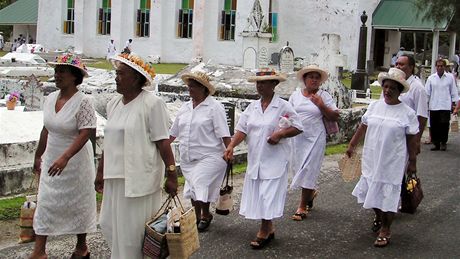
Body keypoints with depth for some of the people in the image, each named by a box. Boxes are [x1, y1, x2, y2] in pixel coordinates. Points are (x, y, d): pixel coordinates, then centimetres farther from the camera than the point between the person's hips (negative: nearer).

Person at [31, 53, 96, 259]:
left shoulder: (82, 102, -18)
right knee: (45, 203, 6)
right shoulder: (51, 98, 3)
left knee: (77, 203, 8)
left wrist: (65, 158, -34)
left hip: (75, 162, -6)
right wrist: (38, 156, 18)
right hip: (51, 161, 6)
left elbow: (85, 134, -24)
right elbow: (47, 130, 12)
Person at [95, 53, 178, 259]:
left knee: (134, 228, 2)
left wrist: (171, 174, -14)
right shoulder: (114, 104, 10)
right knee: (110, 224, 12)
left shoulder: (152, 103, -11)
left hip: (140, 177, -7)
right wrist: (101, 172, 17)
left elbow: (162, 142, -13)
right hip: (116, 176, 7)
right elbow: (109, 142, 16)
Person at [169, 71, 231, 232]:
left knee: (201, 187, -11)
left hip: (207, 157, -6)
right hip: (187, 158, 7)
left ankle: (206, 215, 11)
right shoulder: (185, 108, 12)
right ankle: (197, 216, 29)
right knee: (192, 188, 12)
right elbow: (173, 133, 18)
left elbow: (224, 134, -11)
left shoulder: (214, 107, -7)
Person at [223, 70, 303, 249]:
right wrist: (231, 146, -13)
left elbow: (297, 128, -4)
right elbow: (242, 129, 2)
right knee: (257, 194, 9)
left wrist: (280, 134, -20)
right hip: (255, 159, 5)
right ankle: (269, 229, 24)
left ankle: (263, 233, 5)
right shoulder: (252, 107, 8)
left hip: (274, 159, -5)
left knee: (268, 195, -6)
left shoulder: (283, 106, -6)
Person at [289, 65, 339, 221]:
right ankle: (311, 193, 40)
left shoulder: (324, 96, -2)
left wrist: (321, 105, -15)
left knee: (308, 171, -4)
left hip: (315, 138, -4)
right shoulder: (295, 95, 7)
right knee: (301, 169, 11)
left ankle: (302, 207, 3)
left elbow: (335, 117, -3)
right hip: (297, 137, 4)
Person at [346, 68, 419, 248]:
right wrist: (352, 145, 13)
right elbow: (363, 127, 10)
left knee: (388, 194, 4)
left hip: (392, 162, -4)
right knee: (372, 190, 15)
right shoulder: (375, 106, 1)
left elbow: (412, 140, -5)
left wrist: (412, 162, -3)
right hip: (371, 158, 4)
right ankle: (378, 216, 44)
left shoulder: (407, 113, -9)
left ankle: (385, 229, 22)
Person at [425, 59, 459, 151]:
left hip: (445, 106, -2)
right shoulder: (431, 78, 6)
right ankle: (436, 144, 16)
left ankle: (443, 142, 12)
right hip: (433, 107, 2)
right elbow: (427, 92, 9)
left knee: (444, 125, -6)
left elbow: (454, 92, 8)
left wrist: (455, 103, 4)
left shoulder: (450, 78, 4)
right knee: (434, 126, 4)